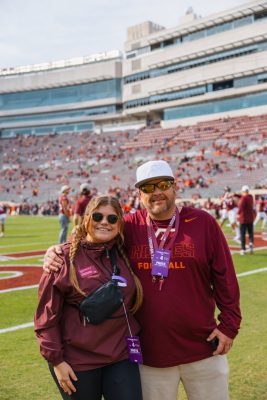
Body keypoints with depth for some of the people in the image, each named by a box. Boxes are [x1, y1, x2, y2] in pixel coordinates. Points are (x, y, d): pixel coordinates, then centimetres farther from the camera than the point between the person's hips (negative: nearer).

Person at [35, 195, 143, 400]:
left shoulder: (124, 255, 2)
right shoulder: (65, 256, -10)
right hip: (77, 361, -3)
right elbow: (47, 314, -8)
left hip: (122, 357, 3)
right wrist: (56, 359, -9)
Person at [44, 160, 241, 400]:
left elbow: (225, 277, -3)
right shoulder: (129, 226, -3)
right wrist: (58, 253, -14)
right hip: (150, 354, 1)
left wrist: (229, 325, -3)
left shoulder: (202, 223, -6)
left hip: (203, 349, 0)